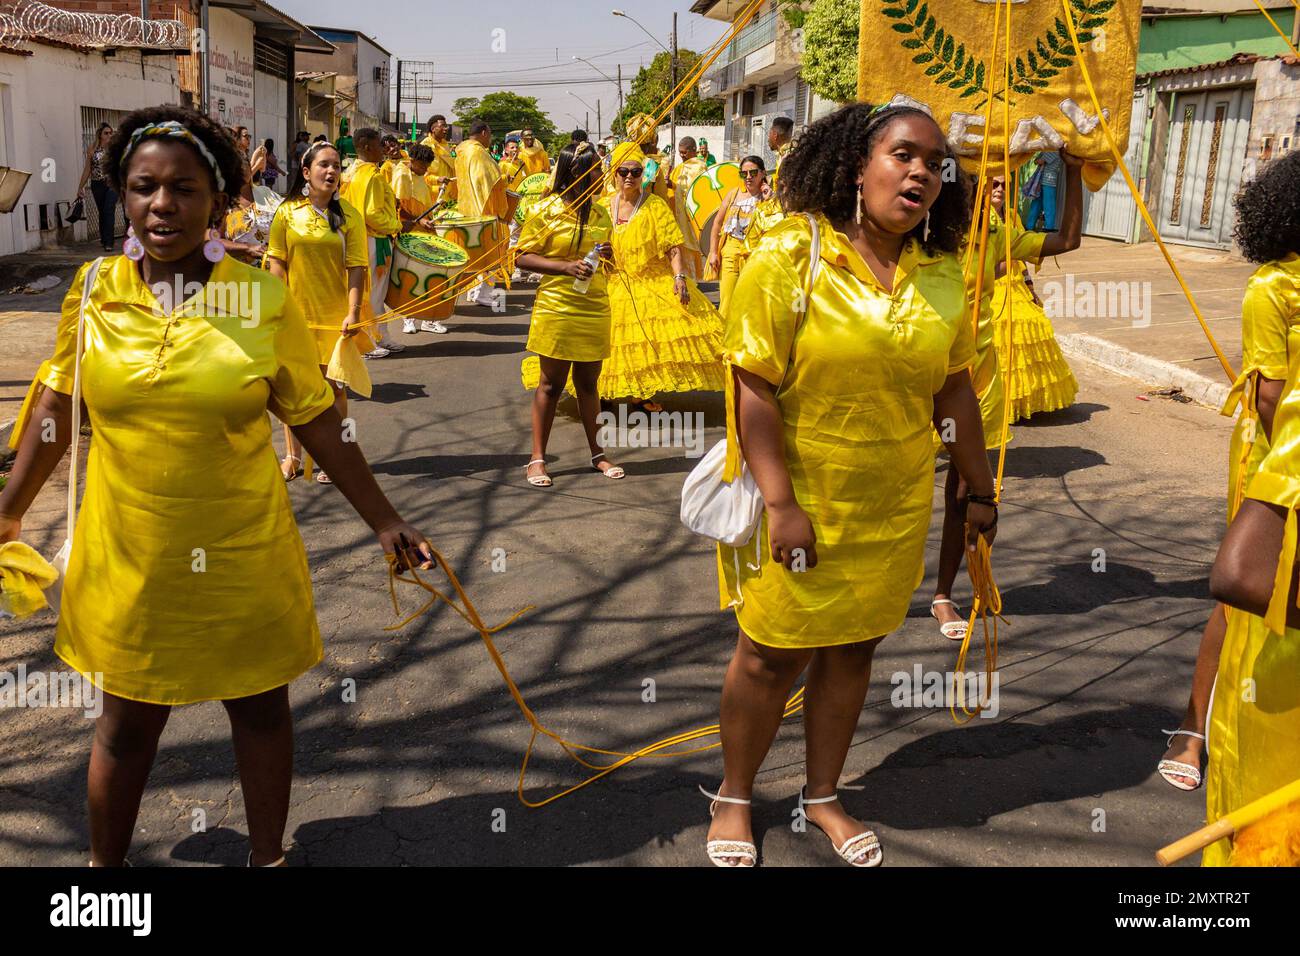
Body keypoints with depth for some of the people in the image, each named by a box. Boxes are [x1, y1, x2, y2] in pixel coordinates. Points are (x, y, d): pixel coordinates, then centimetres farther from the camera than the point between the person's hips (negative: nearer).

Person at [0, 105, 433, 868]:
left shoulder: (264, 297, -8)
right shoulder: (95, 288, -3)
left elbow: (318, 420, -3)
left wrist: (385, 521, -2)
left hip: (244, 556, -1)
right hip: (129, 557, 1)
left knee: (261, 709, 15)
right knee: (127, 724, 14)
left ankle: (269, 856, 38)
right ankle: (105, 862, 39)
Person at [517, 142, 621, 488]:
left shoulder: (600, 212, 11)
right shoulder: (545, 210, -6)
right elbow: (523, 257, -8)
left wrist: (607, 255, -2)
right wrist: (566, 267, -19)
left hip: (595, 309, 5)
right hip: (557, 308, -5)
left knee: (588, 384, 12)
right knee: (551, 385, 1)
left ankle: (597, 452, 22)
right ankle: (537, 458, 10)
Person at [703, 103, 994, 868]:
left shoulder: (943, 275, 2)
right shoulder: (790, 258, -13)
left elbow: (955, 389, 9)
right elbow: (753, 386, -16)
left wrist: (982, 489, 12)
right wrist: (780, 502, -20)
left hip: (894, 510, 4)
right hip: (797, 502, -4)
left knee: (854, 650, 15)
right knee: (773, 655, 8)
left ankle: (823, 796, 35)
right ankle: (734, 798, 30)